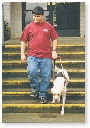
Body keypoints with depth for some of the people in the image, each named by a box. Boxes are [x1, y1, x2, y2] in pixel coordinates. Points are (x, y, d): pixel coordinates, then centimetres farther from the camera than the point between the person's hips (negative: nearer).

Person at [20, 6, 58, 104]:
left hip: (46, 56, 1)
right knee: (32, 72, -21)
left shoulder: (48, 26, 6)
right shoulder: (29, 27, 5)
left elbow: (54, 39, 12)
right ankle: (35, 89, 5)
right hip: (32, 56, 0)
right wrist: (22, 54, 3)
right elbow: (23, 41, 9)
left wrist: (54, 50, 1)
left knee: (46, 76, 1)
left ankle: (43, 95, 15)